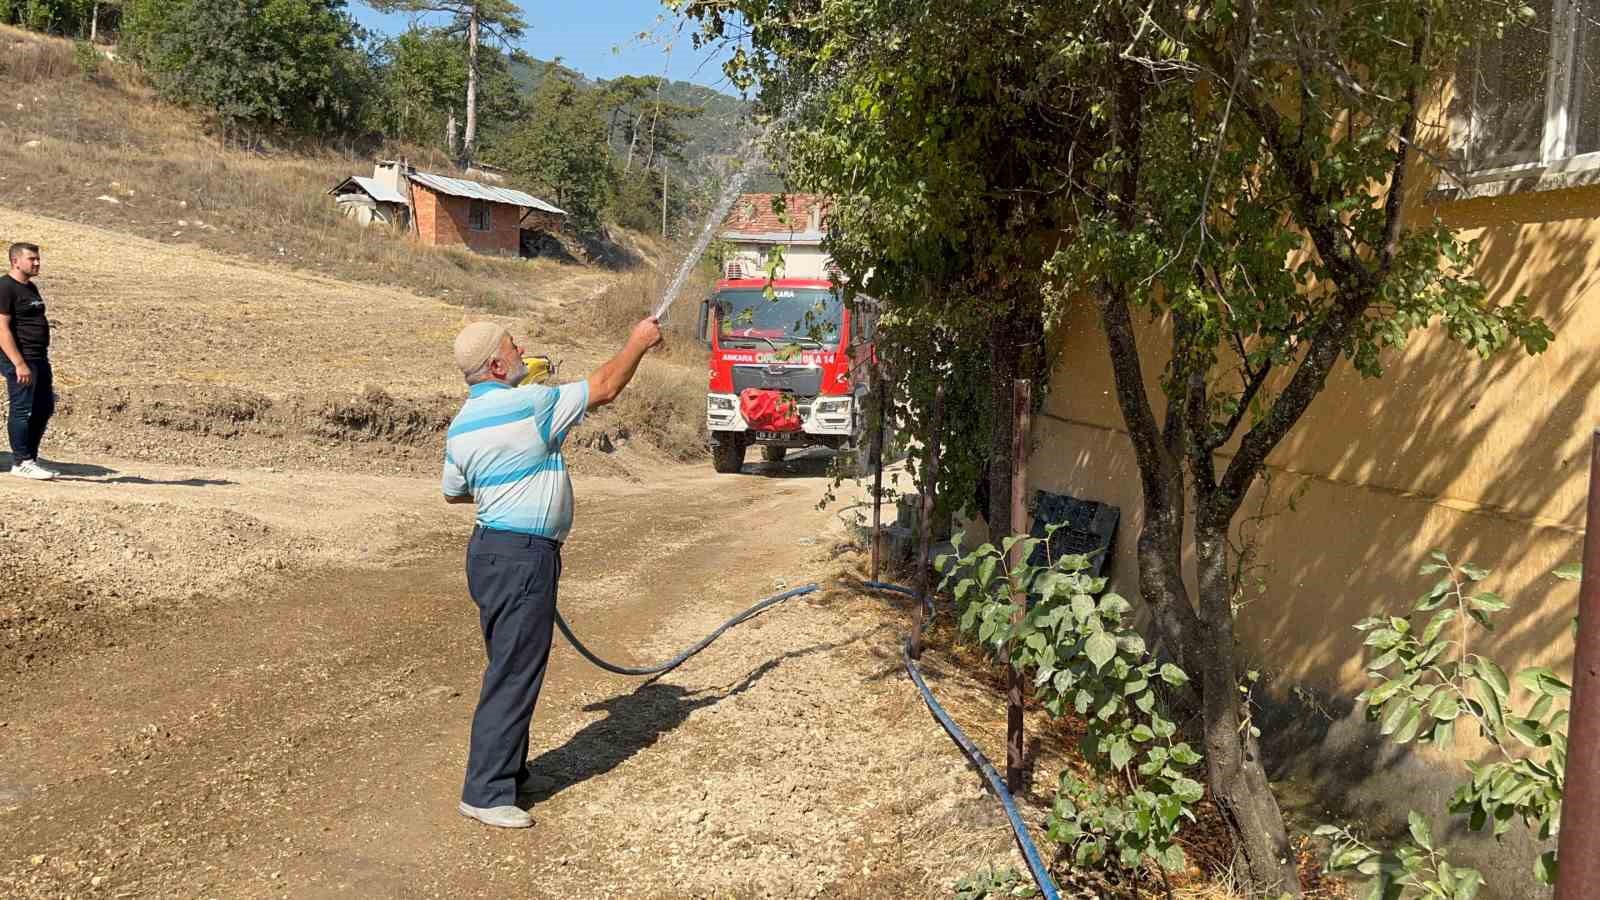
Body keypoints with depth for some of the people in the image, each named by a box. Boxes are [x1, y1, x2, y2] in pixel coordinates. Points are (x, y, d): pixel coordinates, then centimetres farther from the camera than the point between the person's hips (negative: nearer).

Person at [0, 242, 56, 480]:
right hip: (20, 360, -9)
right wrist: (19, 364, -22)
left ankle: (28, 458, 20)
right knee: (23, 411, -4)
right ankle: (22, 462, 3)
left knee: (44, 408, 11)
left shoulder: (31, 287, 17)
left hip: (39, 358, 9)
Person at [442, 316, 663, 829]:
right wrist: (638, 343, 6)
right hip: (524, 557, -9)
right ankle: (485, 794, 2)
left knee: (511, 669, 19)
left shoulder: (460, 427, 8)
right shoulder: (530, 405, -16)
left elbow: (453, 493, 20)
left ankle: (507, 772, 30)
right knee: (512, 676, -3)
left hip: (489, 549, 9)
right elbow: (604, 389, -7)